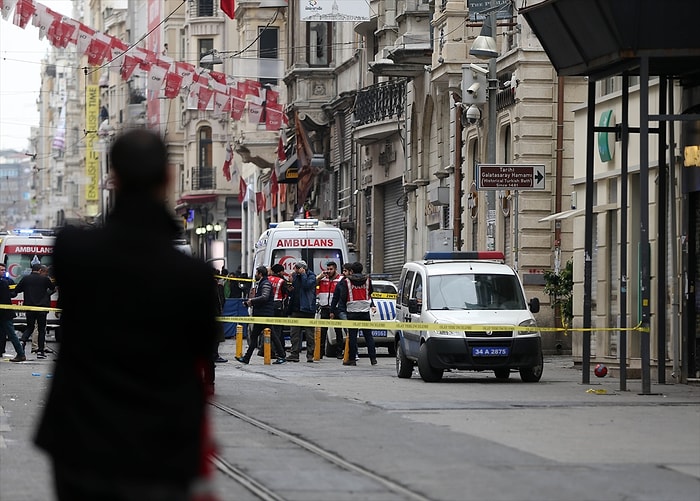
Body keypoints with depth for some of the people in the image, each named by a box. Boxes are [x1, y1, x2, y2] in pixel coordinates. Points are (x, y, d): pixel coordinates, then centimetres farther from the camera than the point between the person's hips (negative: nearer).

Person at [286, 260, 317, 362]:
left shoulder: (311, 276, -3)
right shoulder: (295, 277, 15)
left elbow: (307, 285, -22)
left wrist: (303, 274, -13)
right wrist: (290, 290, 2)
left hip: (307, 308, -6)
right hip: (296, 309, 6)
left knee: (309, 333, -1)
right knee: (294, 332, 3)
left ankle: (310, 355, 3)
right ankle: (294, 354, 6)